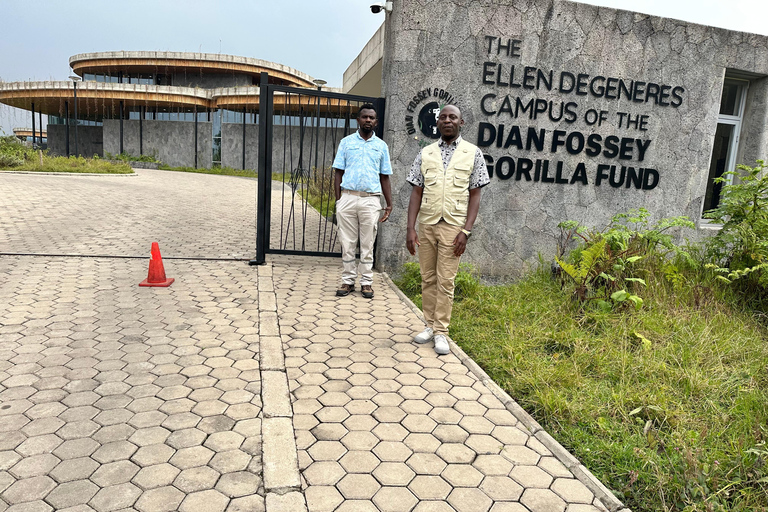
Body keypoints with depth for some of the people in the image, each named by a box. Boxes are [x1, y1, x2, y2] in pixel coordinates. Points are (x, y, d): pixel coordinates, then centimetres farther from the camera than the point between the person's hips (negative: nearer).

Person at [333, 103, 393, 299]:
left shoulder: (381, 146, 11)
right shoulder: (346, 142, 9)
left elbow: (384, 177, 12)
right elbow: (338, 172, 7)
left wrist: (389, 204, 6)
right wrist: (338, 200, -3)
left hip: (371, 200, 0)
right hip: (348, 197, 0)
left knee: (367, 244, 4)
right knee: (347, 242, 3)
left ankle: (366, 282, 11)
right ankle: (348, 281, 11)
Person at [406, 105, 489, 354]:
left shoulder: (473, 154, 3)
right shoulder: (425, 154, 8)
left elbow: (475, 195, 0)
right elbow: (416, 193, 6)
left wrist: (466, 230, -9)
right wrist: (411, 229, -2)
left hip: (453, 226, -2)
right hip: (426, 224, 3)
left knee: (445, 281, -1)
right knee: (428, 278, 8)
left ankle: (441, 332, 9)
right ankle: (430, 325, 21)